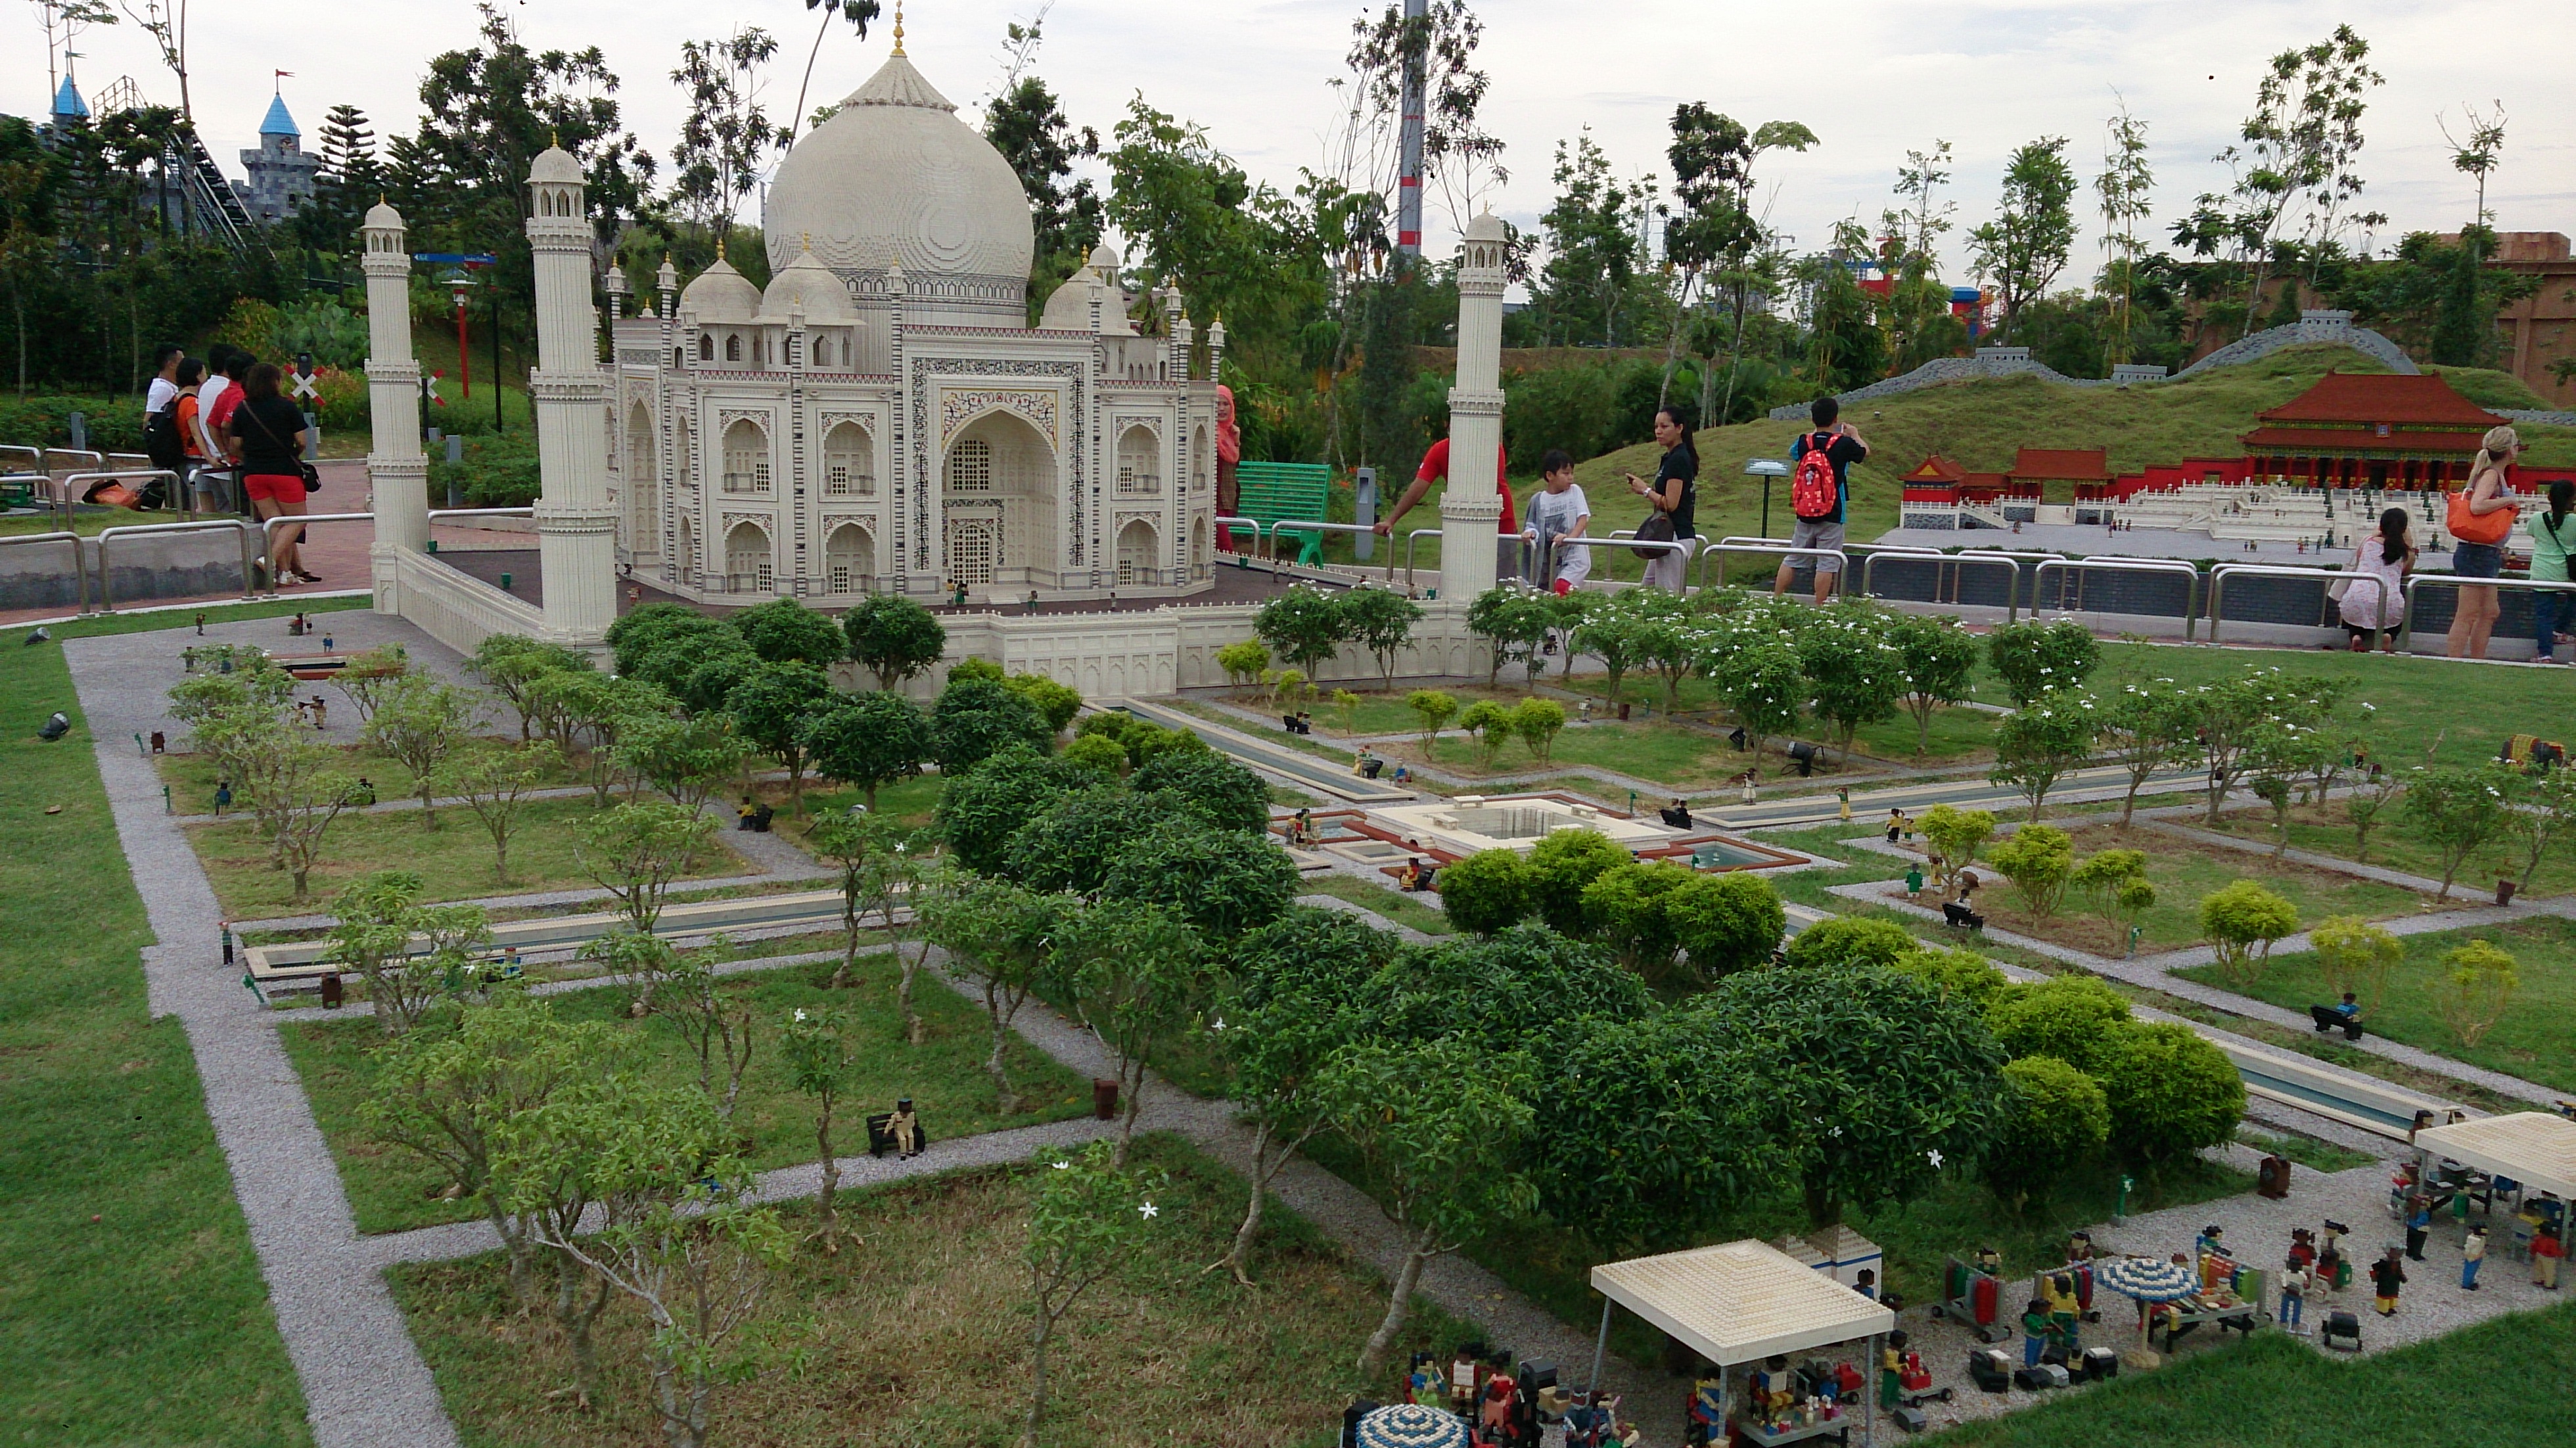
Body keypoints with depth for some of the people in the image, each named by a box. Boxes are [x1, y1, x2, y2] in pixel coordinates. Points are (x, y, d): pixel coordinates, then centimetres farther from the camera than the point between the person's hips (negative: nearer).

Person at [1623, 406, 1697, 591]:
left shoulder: (1677, 460, -15)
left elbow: (1670, 504, -20)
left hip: (1675, 536, -11)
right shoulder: (1670, 458, 16)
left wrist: (1645, 490, -8)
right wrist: (1645, 488, 9)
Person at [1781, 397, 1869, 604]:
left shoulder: (1804, 442, -2)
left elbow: (1791, 452, 23)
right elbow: (1866, 451, 11)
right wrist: (1855, 435, 29)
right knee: (1827, 564, -2)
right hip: (1832, 516, -4)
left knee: (1791, 560, 11)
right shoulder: (1844, 444, -11)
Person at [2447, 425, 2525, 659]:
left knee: (2489, 613, 14)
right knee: (2468, 616, -8)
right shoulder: (2491, 474, -14)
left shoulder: (2495, 474, 15)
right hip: (2478, 553, -10)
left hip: (2488, 554, 10)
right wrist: (2509, 501, -17)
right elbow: (2476, 506, -31)